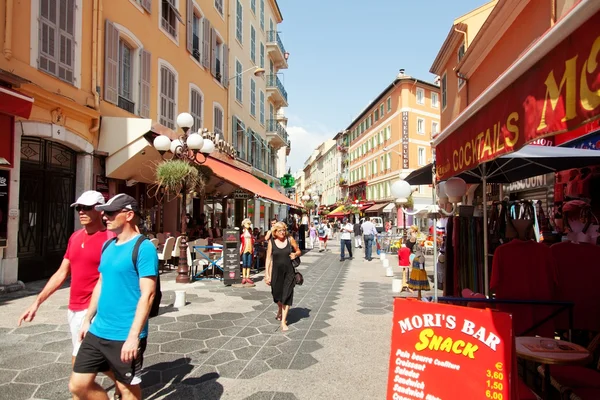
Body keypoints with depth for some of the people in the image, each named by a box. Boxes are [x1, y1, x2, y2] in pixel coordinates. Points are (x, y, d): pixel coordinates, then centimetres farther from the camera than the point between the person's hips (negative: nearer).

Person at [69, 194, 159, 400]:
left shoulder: (143, 248, -16)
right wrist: (87, 319, 19)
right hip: (98, 331, 8)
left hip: (124, 336, -7)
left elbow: (147, 294, -20)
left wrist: (134, 336, -22)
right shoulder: (108, 246, 9)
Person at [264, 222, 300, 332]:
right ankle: (280, 309, 48)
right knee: (277, 294, 15)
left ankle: (283, 321, 7)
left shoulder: (290, 239, -3)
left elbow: (299, 251, 9)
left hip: (289, 272, -1)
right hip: (276, 271, 1)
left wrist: (295, 254, -14)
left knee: (287, 296, -2)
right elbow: (268, 258, -1)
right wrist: (267, 274, -6)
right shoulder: (271, 242, -4)